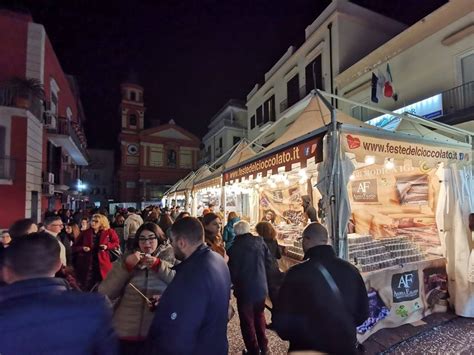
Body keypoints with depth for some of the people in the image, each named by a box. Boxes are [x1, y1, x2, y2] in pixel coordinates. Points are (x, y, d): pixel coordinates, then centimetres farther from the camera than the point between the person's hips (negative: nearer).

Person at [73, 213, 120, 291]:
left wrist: (107, 246, -11)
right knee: (87, 287, 5)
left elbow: (116, 243, 6)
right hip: (87, 263, 1)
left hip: (102, 263, -1)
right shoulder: (85, 233, 3)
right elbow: (75, 247, 8)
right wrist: (82, 248, -13)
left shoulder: (109, 232, -2)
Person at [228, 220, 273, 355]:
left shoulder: (235, 247, -20)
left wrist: (235, 282, 6)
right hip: (261, 287, 5)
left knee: (247, 321, 15)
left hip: (244, 289, -5)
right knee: (259, 316, 26)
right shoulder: (260, 241, -7)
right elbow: (268, 262, 0)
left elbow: (232, 271, -14)